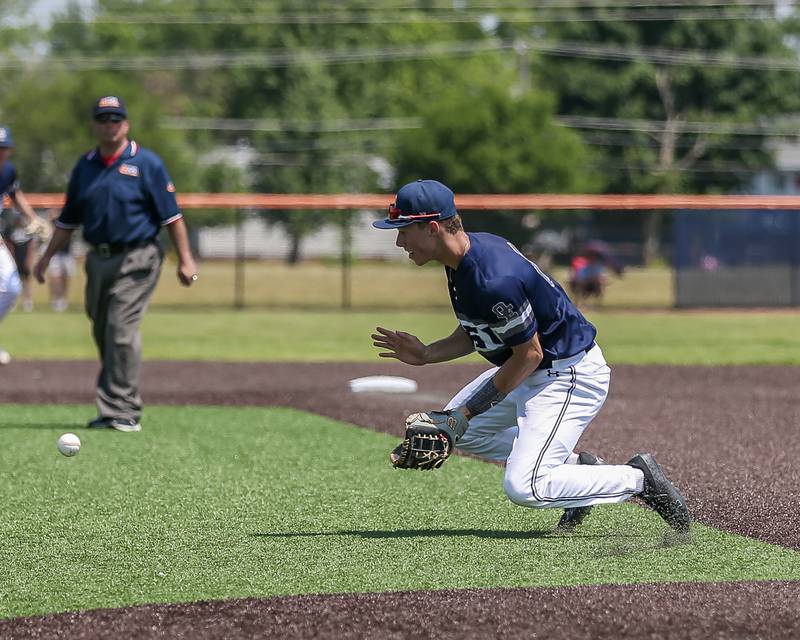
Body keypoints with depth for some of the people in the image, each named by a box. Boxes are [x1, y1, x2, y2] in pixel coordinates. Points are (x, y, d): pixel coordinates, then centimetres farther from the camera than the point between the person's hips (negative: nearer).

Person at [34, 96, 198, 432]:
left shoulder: (146, 163, -4)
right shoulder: (85, 166, 11)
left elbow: (171, 215, -5)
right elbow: (68, 219, 19)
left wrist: (185, 259, -9)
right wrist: (47, 256, 16)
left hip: (136, 259, -6)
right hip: (98, 259, 6)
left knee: (121, 330, -14)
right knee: (102, 334, 11)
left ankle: (123, 411, -14)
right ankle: (115, 408, 22)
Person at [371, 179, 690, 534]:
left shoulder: (495, 280, -31)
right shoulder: (463, 258, -1)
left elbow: (529, 354, -23)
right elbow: (475, 333, 12)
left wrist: (465, 413, -18)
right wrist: (426, 354, -4)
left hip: (571, 375, -11)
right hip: (535, 372, 11)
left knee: (523, 487, -18)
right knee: (455, 428, 18)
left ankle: (639, 478, -1)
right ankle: (577, 465, 18)